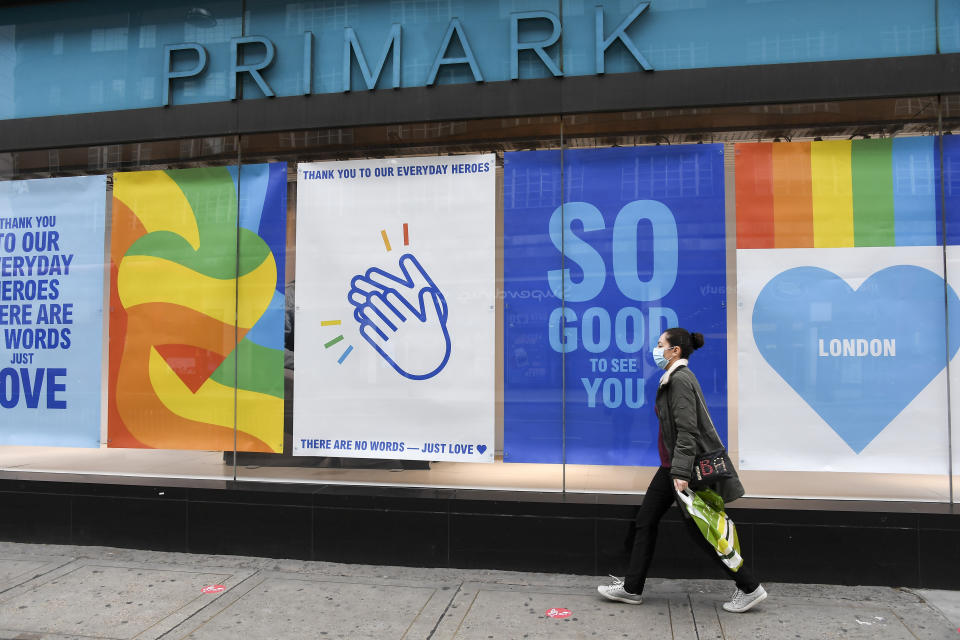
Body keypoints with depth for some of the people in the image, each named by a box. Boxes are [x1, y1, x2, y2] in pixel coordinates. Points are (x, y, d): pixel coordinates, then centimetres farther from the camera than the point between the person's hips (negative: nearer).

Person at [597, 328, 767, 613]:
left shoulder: (681, 380, -18)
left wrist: (682, 472, -28)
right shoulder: (673, 378, 12)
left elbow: (687, 430, -25)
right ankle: (631, 588, 18)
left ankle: (750, 588, 16)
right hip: (672, 465, 10)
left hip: (687, 466, -10)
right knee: (646, 520, 10)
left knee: (699, 529, 1)